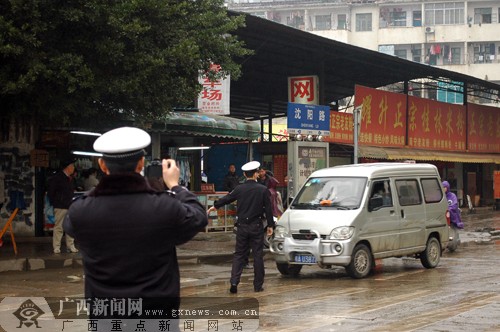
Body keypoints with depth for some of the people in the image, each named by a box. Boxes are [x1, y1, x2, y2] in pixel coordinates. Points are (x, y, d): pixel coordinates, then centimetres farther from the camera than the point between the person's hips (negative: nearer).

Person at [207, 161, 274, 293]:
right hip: (257, 227, -2)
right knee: (258, 255, 5)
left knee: (239, 255, 8)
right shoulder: (263, 190, -6)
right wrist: (270, 225, 8)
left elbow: (227, 199, 13)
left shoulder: (239, 189, -2)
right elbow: (268, 209, -3)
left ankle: (234, 282, -5)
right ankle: (258, 285, 8)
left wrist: (215, 206, 31)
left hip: (242, 227, 2)